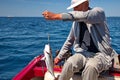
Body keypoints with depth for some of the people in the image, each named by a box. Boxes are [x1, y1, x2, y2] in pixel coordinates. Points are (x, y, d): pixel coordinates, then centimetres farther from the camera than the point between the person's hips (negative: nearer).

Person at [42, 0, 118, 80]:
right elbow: (69, 40, 19)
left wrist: (56, 16, -34)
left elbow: (83, 16, -31)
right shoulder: (76, 22, 7)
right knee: (69, 63, -28)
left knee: (90, 67, -36)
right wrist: (59, 56, 20)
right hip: (83, 53, 4)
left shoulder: (99, 12, -8)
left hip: (100, 54, -3)